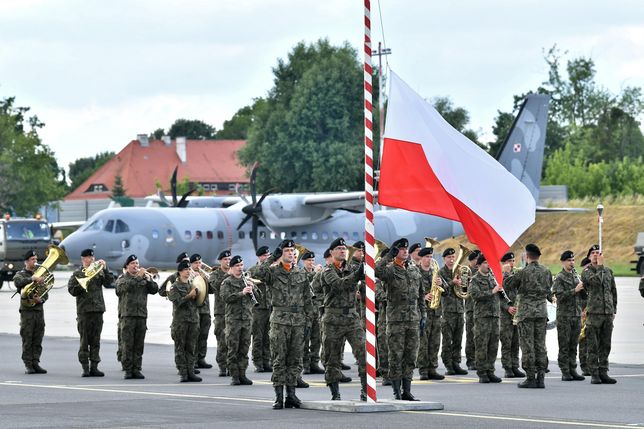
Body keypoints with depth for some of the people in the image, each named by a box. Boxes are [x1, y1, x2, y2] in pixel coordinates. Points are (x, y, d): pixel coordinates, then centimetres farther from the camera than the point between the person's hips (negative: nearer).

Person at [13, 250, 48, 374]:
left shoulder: (40, 274, 17)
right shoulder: (21, 274, 3)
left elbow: (45, 294, 14)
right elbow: (17, 282, -22)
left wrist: (40, 299, -8)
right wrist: (32, 279, -33)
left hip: (39, 310, 4)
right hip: (27, 310, -4)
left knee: (38, 340, 3)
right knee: (27, 340, -4)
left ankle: (36, 363, 7)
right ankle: (28, 365, -3)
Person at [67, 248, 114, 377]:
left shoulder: (98, 272, 13)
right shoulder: (77, 274, 5)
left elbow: (108, 283, 0)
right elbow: (72, 290, -3)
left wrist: (105, 269, -7)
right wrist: (84, 282, -11)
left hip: (98, 309, 3)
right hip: (84, 310, -3)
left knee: (95, 340, 4)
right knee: (84, 340, -2)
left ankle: (94, 366, 8)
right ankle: (85, 367, 0)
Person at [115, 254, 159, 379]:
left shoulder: (144, 278, 16)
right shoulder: (122, 278, 6)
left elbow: (154, 289, 4)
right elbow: (126, 286, -16)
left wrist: (148, 279, -11)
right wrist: (138, 276, -17)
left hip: (142, 315, 3)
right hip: (128, 315, -3)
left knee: (139, 345, 3)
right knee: (127, 344, -5)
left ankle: (136, 369, 7)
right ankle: (128, 370, -3)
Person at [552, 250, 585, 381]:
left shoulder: (576, 276, 14)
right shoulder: (559, 278, -6)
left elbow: (582, 294, 23)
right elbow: (560, 296, -16)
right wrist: (574, 290, -20)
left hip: (577, 315, 6)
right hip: (564, 315, -6)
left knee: (573, 345, 7)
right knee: (564, 345, -3)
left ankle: (573, 370, 11)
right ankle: (565, 372, -1)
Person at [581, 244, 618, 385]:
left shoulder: (608, 271, 15)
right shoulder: (586, 272, 0)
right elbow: (596, 281, -20)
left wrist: (614, 309, 15)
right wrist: (600, 266, -12)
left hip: (608, 313, 4)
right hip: (594, 313, -4)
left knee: (605, 345, 6)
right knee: (593, 346, -3)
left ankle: (603, 372, 10)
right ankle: (594, 374, 0)